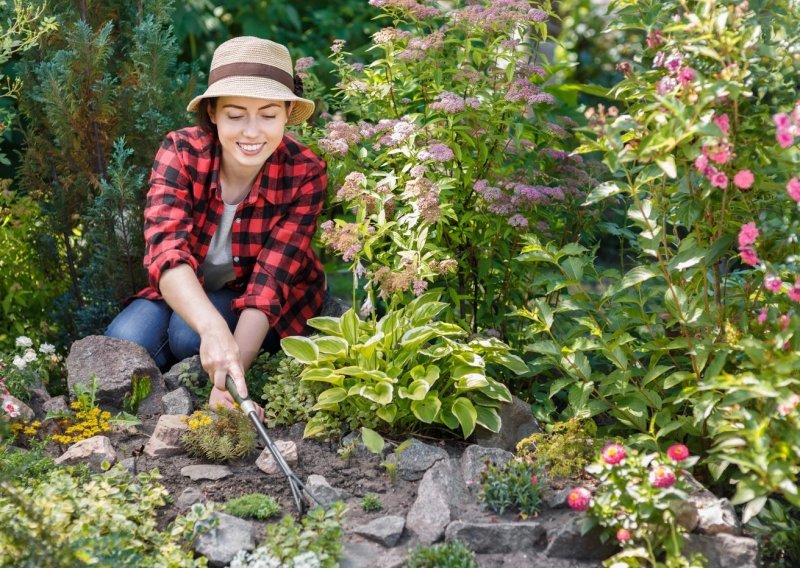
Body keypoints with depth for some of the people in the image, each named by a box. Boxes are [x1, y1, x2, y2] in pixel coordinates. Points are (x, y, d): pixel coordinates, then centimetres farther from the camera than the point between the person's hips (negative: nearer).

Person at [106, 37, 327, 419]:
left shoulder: (304, 174, -24)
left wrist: (234, 369, -46)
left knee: (187, 336, -30)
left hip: (270, 307, -1)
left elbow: (270, 282, -29)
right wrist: (213, 328, -58)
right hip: (185, 295, 2)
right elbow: (167, 250, -38)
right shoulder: (181, 152, -24)